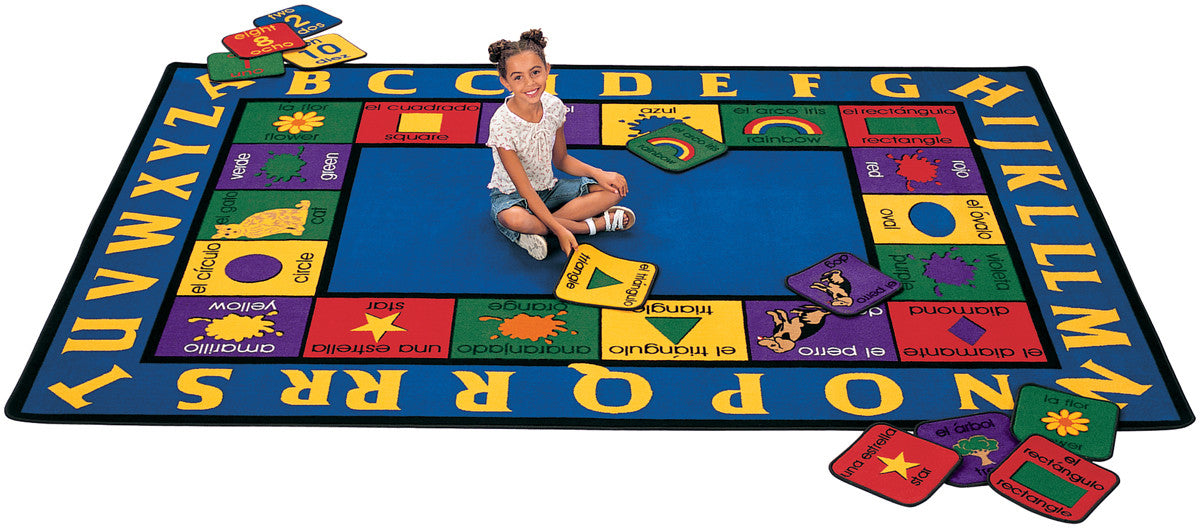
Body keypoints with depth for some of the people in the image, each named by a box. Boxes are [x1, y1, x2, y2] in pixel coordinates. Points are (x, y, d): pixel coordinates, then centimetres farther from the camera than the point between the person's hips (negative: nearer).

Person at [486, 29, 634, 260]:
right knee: (515, 219, -42)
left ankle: (538, 230, -19)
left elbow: (561, 160, 7)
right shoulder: (502, 125, -26)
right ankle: (597, 223, -21)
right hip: (511, 195, -6)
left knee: (614, 190, -8)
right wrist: (560, 230, -33)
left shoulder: (554, 106, -10)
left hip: (549, 188, 6)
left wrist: (599, 173, -10)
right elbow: (525, 191, -26)